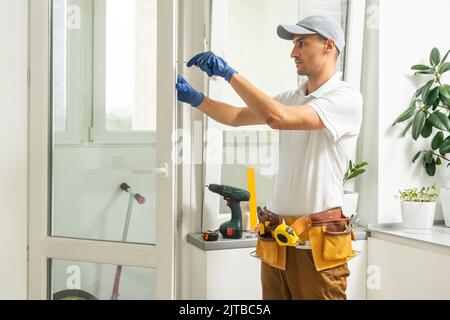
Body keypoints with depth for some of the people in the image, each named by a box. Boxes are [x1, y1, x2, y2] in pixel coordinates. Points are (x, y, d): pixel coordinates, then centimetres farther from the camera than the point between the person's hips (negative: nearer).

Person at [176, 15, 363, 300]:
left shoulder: (346, 97, -12)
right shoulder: (291, 98, 12)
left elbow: (278, 118, -25)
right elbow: (237, 117, 14)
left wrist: (228, 72, -20)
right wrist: (193, 97, 2)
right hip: (276, 232, 6)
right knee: (274, 294, 13)